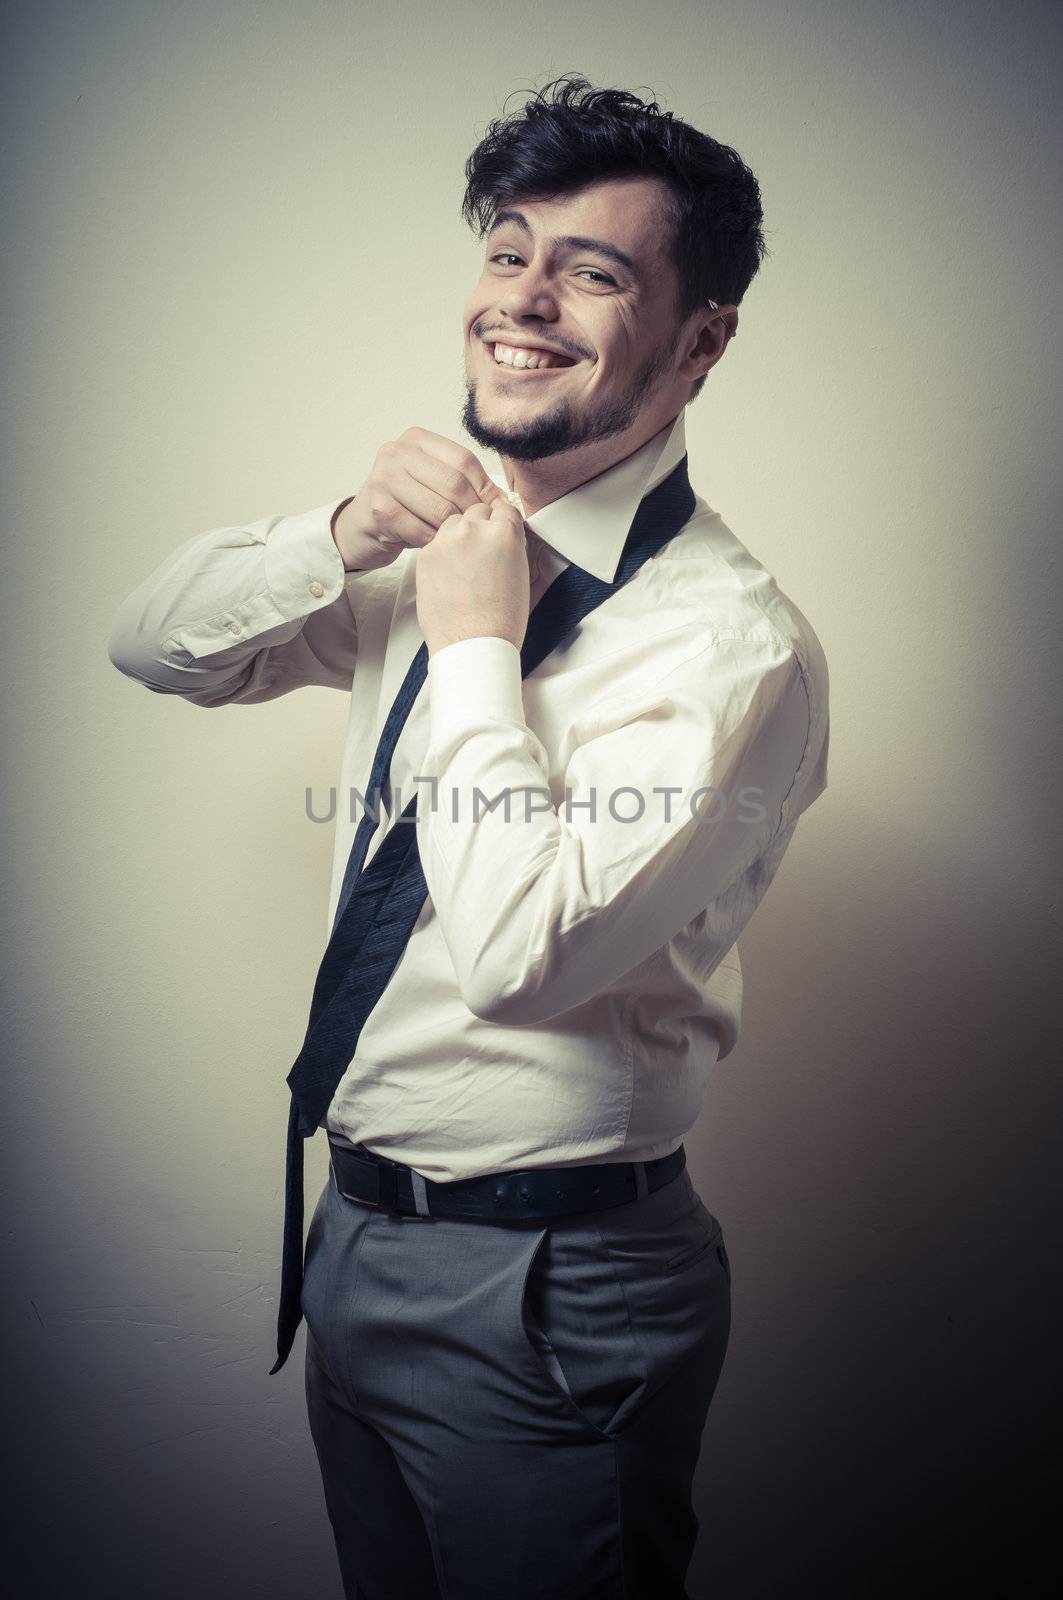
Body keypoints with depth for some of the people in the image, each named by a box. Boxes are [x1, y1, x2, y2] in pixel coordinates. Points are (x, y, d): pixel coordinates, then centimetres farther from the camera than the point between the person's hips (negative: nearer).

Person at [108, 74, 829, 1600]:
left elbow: (520, 950, -31)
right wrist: (344, 535, -11)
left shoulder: (731, 640, -22)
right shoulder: (443, 542, 2)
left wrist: (479, 644, -21)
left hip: (539, 1297, -7)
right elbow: (149, 644, 7)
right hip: (356, 1234, 8)